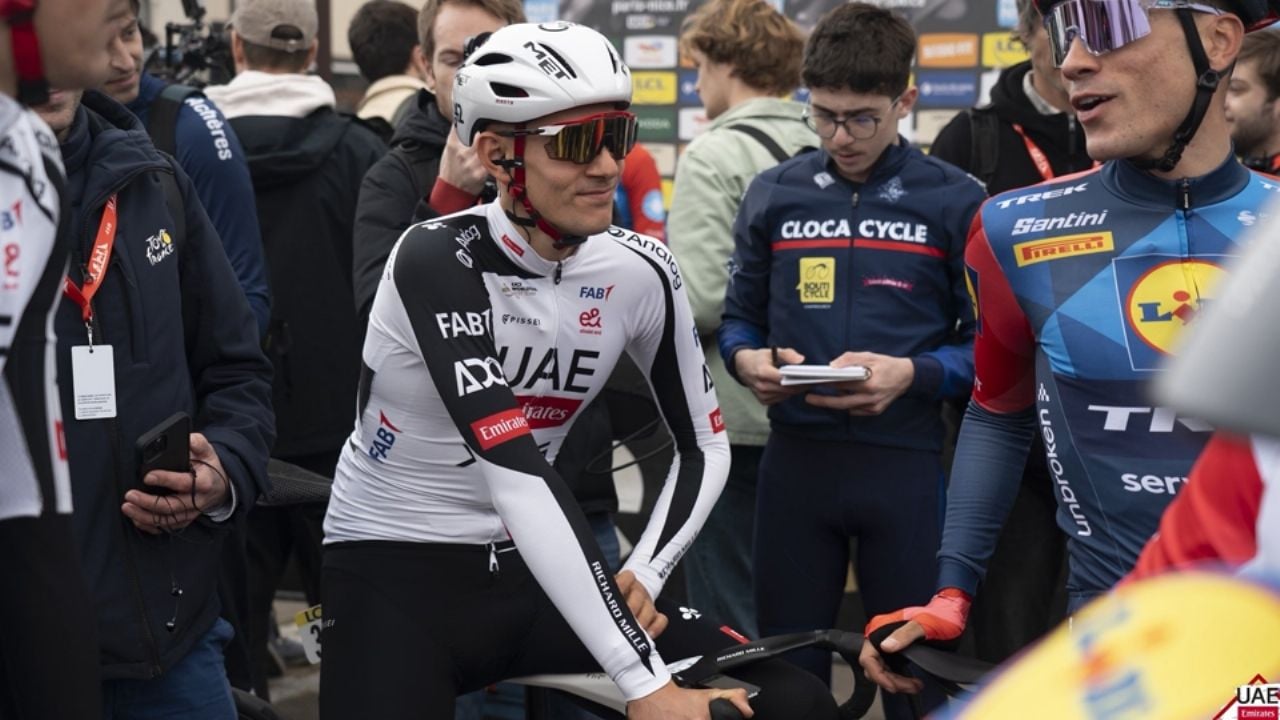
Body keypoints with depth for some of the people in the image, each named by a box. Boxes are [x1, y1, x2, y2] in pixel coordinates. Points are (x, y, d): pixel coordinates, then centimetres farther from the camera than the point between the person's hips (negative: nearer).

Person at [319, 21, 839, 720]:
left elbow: (704, 445, 9)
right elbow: (520, 478, -30)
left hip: (529, 567, 5)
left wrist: (643, 574, -9)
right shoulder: (438, 261, -21)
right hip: (394, 568, -5)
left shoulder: (640, 272, -5)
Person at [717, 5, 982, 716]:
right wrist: (746, 359, -9)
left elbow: (989, 344, -2)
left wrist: (912, 375, -19)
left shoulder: (956, 200, -2)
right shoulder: (773, 195, 7)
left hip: (906, 461, -2)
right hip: (796, 458, 3)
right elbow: (739, 317, 14)